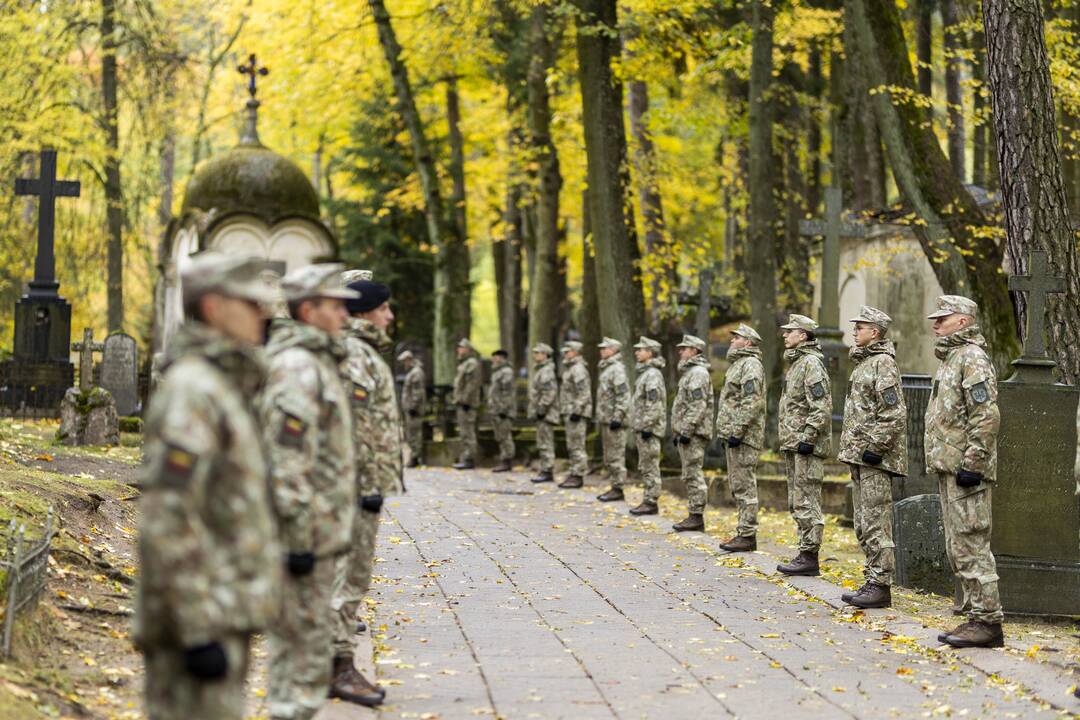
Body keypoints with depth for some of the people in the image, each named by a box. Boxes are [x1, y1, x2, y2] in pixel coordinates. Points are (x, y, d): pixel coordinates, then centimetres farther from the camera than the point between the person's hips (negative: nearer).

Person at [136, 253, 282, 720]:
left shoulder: (225, 384, 16)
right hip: (204, 618, -10)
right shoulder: (191, 389, -15)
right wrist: (198, 630, -23)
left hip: (225, 612, 10)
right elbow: (169, 519, -22)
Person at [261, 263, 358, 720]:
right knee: (304, 644, -5)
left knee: (301, 643, 16)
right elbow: (287, 459, -22)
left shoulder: (318, 361, 17)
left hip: (316, 530, 10)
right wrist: (300, 536, -23)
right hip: (305, 531, -10)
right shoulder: (297, 366, -16)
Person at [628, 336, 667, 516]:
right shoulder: (645, 372, 17)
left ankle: (651, 503, -4)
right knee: (644, 467, 13)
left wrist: (647, 426, -23)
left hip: (648, 428, -10)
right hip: (641, 427, 10)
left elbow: (654, 403, -22)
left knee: (650, 467, -6)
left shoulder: (653, 374, -15)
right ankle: (648, 500, 18)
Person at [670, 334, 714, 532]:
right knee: (691, 476, 11)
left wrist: (686, 431, -23)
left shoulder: (698, 373, -12)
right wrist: (678, 432, 24)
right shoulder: (689, 372, 21)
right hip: (686, 432, 11)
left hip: (693, 434, -11)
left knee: (693, 474, -9)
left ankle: (696, 517, -9)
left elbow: (697, 406, -21)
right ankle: (694, 516, 14)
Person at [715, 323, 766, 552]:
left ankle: (748, 535, -8)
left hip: (744, 437, -11)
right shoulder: (739, 364, 21)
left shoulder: (750, 364, -12)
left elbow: (752, 403, -21)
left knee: (744, 485, -9)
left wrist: (737, 431, -23)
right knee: (737, 485, 13)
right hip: (735, 434, 11)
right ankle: (743, 531, 18)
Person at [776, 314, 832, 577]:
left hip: (806, 446, -11)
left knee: (806, 502, -10)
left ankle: (809, 557, -9)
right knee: (797, 503, 12)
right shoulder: (795, 363, 19)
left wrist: (808, 438, -23)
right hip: (793, 444, 11)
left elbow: (822, 406, -20)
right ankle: (805, 553, 17)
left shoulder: (811, 363, -13)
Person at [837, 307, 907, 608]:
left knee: (876, 523, -8)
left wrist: (874, 447, -20)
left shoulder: (883, 364, -12)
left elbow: (895, 414, -19)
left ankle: (880, 584, -6)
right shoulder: (862, 362, 18)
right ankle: (872, 580, 18)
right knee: (863, 525, 13)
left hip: (875, 460, -10)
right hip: (859, 457, 10)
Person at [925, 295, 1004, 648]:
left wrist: (972, 464, -23)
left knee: (970, 546, -10)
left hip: (966, 473, -11)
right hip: (948, 469, 11)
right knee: (957, 549, 12)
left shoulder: (972, 358, -12)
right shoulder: (950, 359, 20)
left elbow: (987, 416, -20)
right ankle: (975, 616, 18)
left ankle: (987, 621, -8)